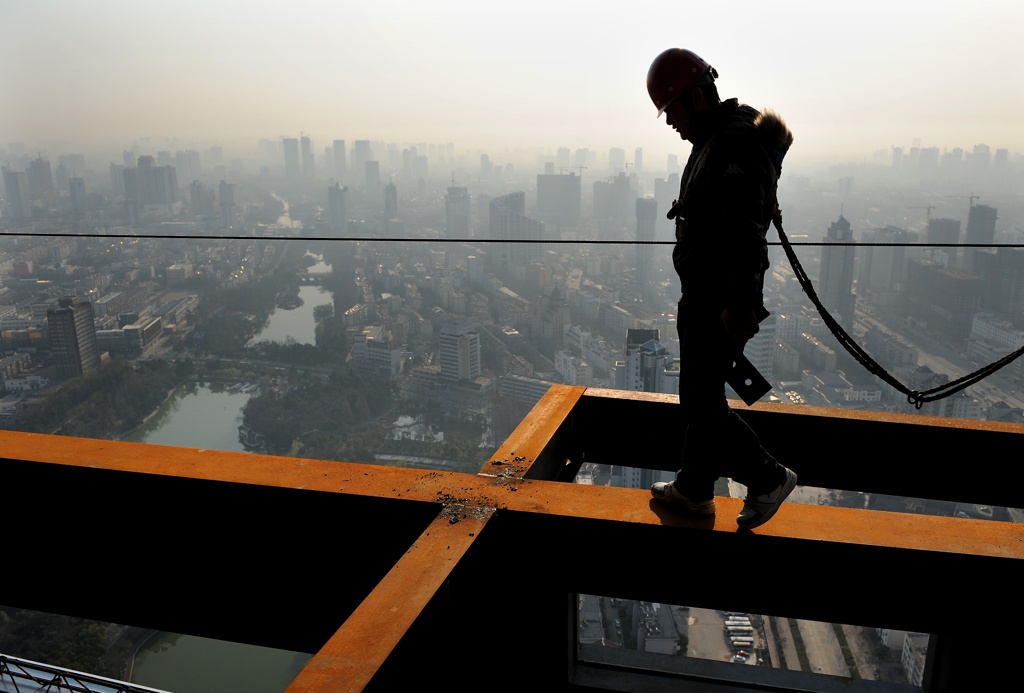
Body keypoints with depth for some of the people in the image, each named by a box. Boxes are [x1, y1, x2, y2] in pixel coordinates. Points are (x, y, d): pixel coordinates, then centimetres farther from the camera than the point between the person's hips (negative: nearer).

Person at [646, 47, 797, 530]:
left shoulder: (735, 146, -19)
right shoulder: (712, 143, 15)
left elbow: (745, 234, -26)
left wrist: (740, 305, -28)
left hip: (720, 304, -11)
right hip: (703, 297, 11)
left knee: (702, 402, -3)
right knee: (698, 396, 17)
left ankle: (768, 478, 14)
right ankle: (694, 490, 31)